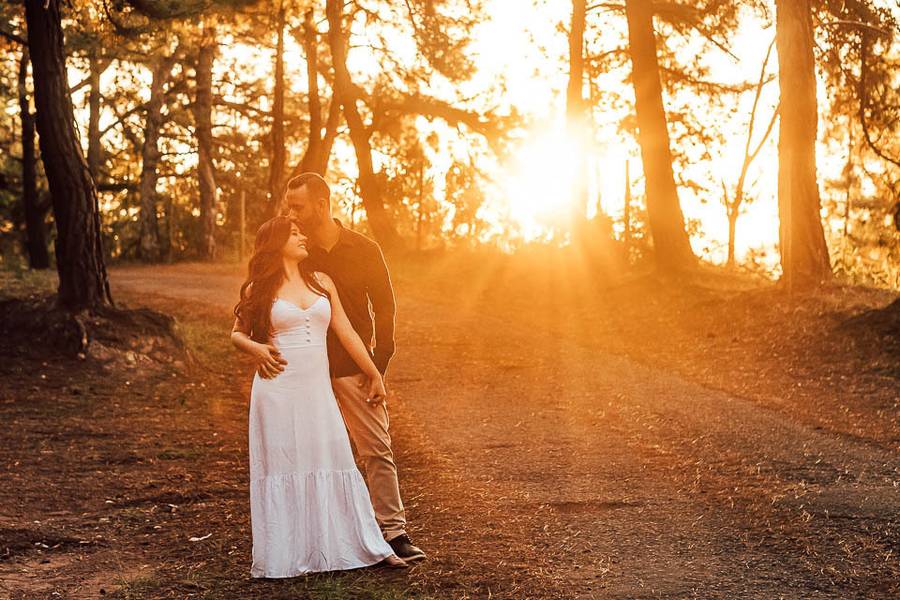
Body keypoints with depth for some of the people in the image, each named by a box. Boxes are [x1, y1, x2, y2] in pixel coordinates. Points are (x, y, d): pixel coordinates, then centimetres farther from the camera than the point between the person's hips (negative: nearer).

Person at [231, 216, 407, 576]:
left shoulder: (321, 282, 10)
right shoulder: (259, 289, 2)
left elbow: (346, 332, 12)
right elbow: (237, 333, 13)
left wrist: (374, 374, 12)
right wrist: (256, 349, -9)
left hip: (318, 389, 3)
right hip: (278, 390, -3)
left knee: (335, 464, 4)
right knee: (282, 468, 3)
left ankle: (368, 546, 10)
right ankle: (285, 557, 12)